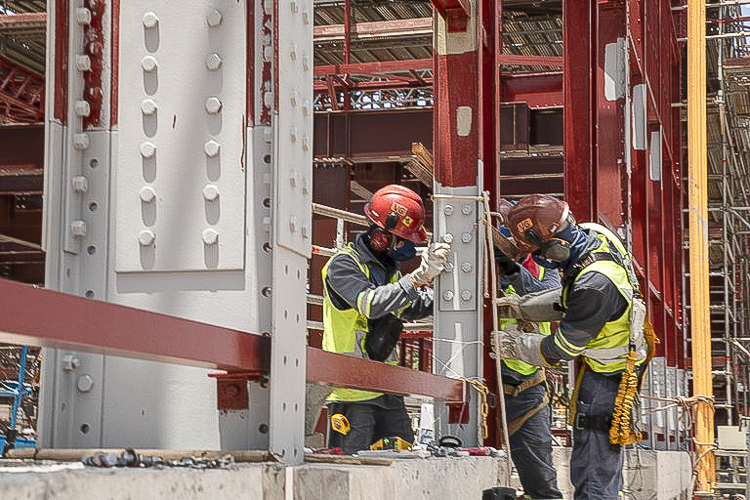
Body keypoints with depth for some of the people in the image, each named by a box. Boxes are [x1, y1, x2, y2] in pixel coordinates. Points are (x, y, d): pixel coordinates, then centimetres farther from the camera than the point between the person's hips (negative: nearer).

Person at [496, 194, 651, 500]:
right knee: (605, 468, 24)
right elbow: (569, 301, 11)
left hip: (605, 378, -10)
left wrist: (506, 344, -13)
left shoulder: (595, 285, -36)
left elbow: (560, 350, -24)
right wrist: (523, 307, 5)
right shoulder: (593, 235, -8)